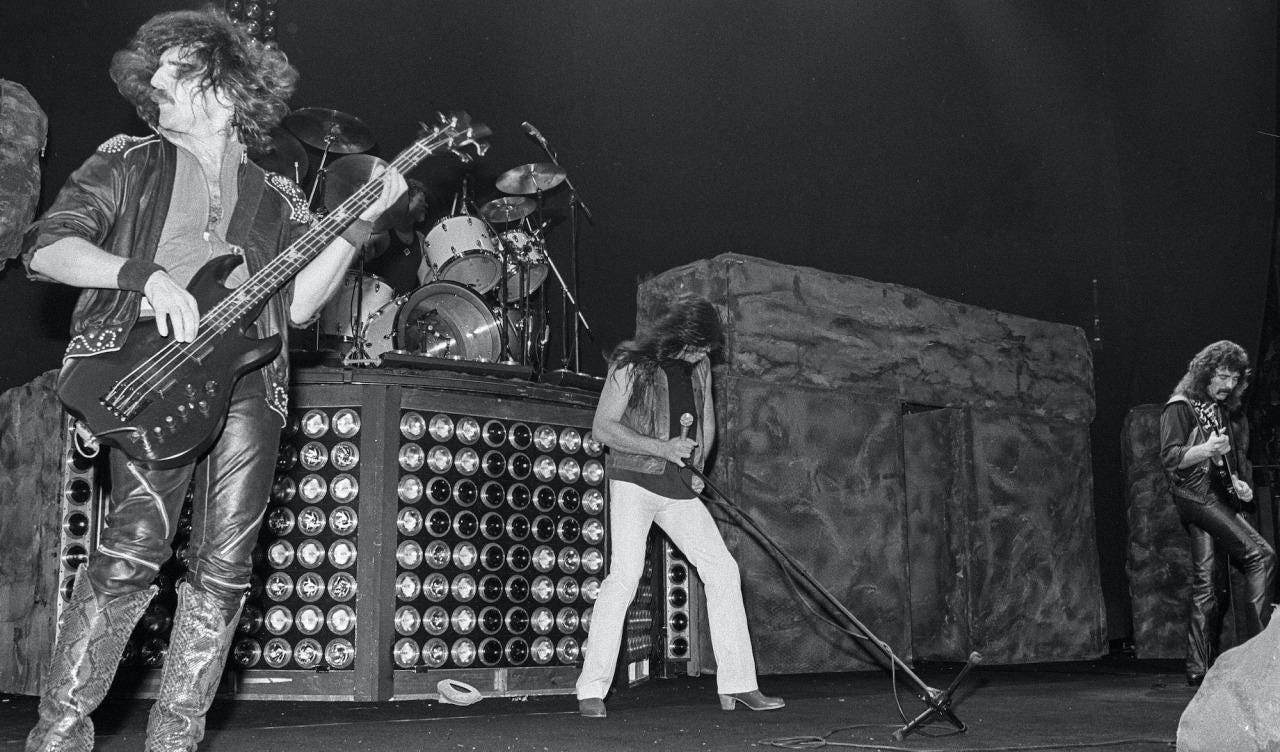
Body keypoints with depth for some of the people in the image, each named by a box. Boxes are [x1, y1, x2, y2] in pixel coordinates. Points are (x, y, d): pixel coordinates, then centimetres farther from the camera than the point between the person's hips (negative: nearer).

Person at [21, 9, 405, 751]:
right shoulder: (129, 165, 14)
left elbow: (296, 302, 13)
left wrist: (358, 224, 5)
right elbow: (45, 249, 4)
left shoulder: (274, 198, 20)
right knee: (138, 542, -19)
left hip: (248, 380, 3)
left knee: (226, 564, -5)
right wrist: (144, 274, -13)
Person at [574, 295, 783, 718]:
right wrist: (663, 448, -17)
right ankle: (591, 691, -11)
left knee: (723, 570, -1)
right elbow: (602, 428, -9)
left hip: (679, 490, 6)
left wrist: (696, 466, 5)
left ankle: (737, 686, 6)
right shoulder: (631, 365, -6)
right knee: (625, 575, -18)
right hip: (633, 481, -6)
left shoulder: (699, 368, 12)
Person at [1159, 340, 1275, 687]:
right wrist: (1206, 450, -29)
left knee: (1208, 585, 3)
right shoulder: (1180, 407, -3)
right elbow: (1169, 457, -12)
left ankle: (1199, 668, 4)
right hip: (1196, 496, -8)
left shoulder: (1226, 412, 21)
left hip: (1220, 499, 8)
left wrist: (1238, 482, 10)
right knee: (1261, 555, -21)